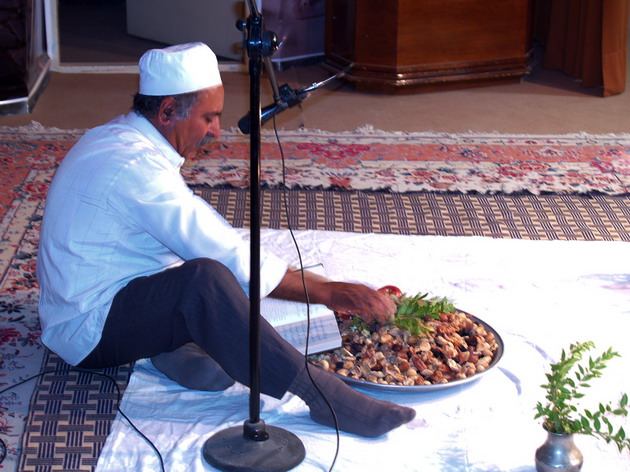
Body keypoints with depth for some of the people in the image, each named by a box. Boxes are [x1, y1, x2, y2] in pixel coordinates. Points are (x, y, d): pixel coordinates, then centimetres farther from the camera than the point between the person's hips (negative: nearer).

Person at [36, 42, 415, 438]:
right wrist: (331, 293, -19)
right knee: (204, 278, -35)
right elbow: (233, 262, -25)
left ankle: (174, 346, -8)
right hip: (89, 333, -11)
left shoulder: (121, 138, 8)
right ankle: (320, 395, -32)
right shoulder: (135, 167, -24)